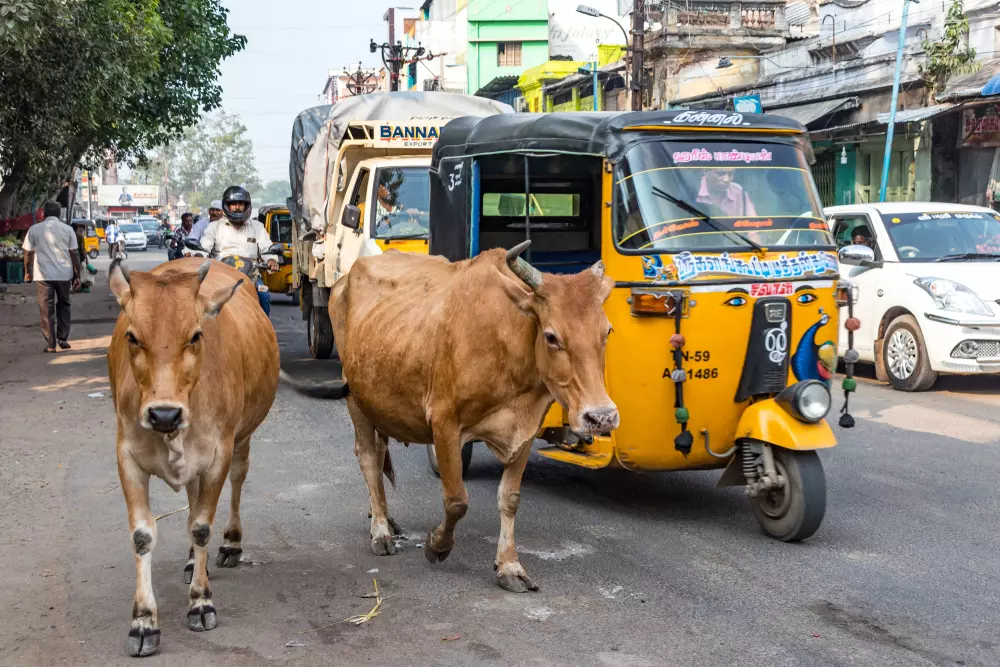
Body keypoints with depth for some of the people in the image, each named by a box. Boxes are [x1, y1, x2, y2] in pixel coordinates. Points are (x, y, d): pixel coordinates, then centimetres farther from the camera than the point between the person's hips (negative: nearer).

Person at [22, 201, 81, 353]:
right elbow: (74, 254, 0)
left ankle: (50, 344, 1)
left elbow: (28, 253, 4)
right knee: (63, 306, 18)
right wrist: (77, 276, 5)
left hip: (43, 275, -1)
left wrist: (27, 272, 19)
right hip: (64, 274, 1)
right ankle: (63, 339, 15)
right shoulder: (67, 229, 1)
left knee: (47, 310, 3)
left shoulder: (34, 229, 1)